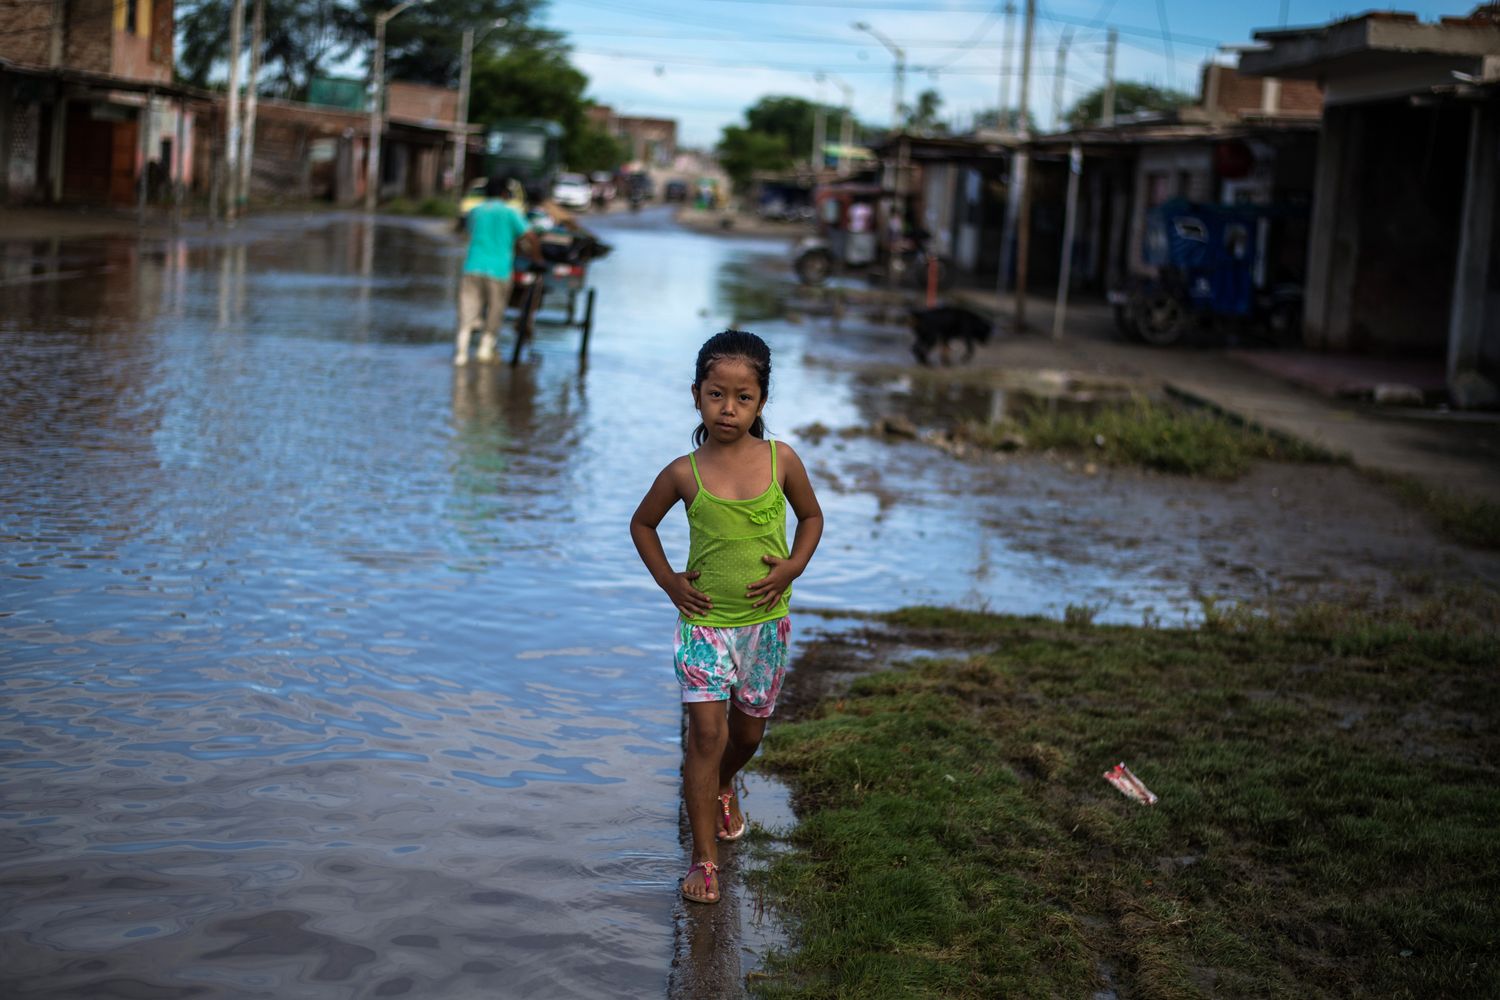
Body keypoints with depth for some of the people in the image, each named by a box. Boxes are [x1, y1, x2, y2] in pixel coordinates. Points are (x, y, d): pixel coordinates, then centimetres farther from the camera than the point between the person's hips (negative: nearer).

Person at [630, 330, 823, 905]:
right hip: (704, 621, -2)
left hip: (765, 622, 2)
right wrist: (667, 580, -2)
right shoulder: (685, 474, -8)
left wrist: (794, 566, -5)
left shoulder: (781, 461, -6)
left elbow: (811, 516, 11)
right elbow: (642, 523, 9)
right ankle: (704, 859, 0)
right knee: (707, 733, -9)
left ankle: (722, 785, 51)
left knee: (748, 730, 17)